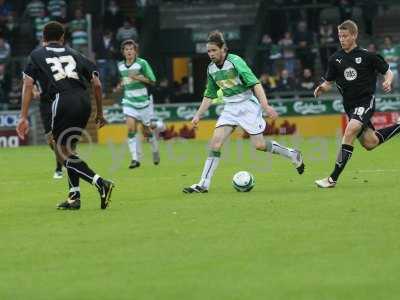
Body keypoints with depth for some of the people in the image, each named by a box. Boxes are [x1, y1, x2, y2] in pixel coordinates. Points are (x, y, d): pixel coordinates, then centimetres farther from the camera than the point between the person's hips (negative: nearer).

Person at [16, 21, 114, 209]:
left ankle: (100, 183, -16)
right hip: (84, 101, 5)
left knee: (63, 153, 1)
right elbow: (96, 84, 17)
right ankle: (74, 196, 16)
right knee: (68, 149, 20)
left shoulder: (36, 55, 17)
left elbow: (28, 85, 4)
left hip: (63, 101, -4)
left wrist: (23, 117, 0)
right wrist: (100, 113, 26)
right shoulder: (73, 54, 24)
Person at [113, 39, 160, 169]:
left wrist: (137, 77, -21)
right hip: (129, 101, 3)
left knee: (147, 129, 8)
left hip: (143, 100, -3)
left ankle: (155, 150, 37)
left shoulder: (142, 63, -9)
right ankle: (135, 159, -12)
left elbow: (152, 81, -9)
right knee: (131, 128, -14)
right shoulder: (121, 66, 6)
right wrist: (119, 86, 5)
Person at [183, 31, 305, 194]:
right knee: (216, 141, -9)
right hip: (230, 108, 6)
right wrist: (198, 115, 12)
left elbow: (255, 83, -21)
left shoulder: (235, 61, -16)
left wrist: (265, 106, -28)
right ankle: (203, 184, -9)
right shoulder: (211, 69, 4)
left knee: (260, 145, -5)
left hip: (247, 105, -6)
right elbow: (209, 96, 17)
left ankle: (293, 155, 21)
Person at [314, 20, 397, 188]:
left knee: (350, 132, -25)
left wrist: (387, 82, -20)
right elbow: (329, 82, 11)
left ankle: (333, 178, -24)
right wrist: (322, 88, -12)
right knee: (369, 143, 9)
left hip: (366, 100, -6)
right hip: (349, 104, 6)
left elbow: (388, 72, 2)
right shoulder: (335, 59, 4)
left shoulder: (367, 55, -7)